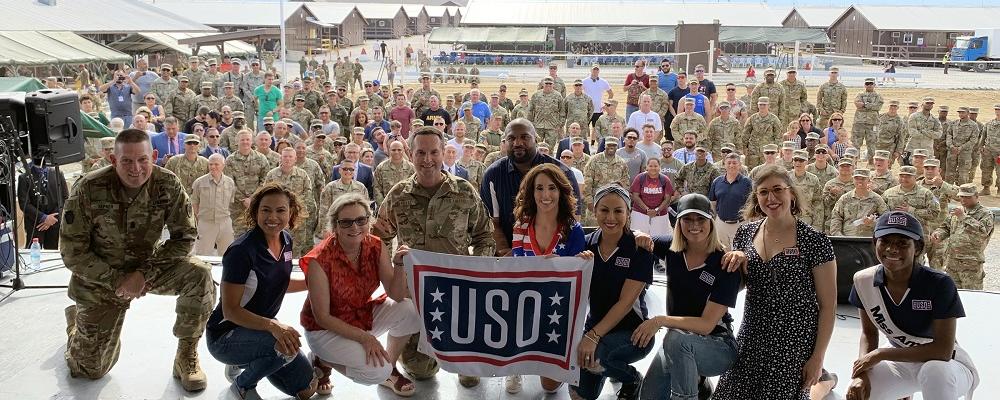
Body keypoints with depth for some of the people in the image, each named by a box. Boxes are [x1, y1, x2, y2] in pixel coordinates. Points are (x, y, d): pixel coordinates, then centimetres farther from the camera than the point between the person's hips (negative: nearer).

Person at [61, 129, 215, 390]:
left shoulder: (168, 184, -19)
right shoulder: (88, 189, -22)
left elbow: (184, 237, -14)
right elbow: (73, 252, -16)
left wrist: (145, 273, -24)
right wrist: (117, 281, -22)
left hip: (148, 267, 1)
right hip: (101, 278, -1)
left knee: (199, 275, -30)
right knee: (91, 369, 7)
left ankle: (186, 357, -11)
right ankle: (76, 320, 42)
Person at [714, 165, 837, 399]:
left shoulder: (814, 242, -11)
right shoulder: (746, 233, 2)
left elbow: (828, 305, -7)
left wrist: (818, 357, -9)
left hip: (794, 344, -4)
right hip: (752, 337, 5)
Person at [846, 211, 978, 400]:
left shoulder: (939, 284, -25)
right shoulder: (864, 281, -12)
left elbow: (943, 350, -25)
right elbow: (869, 333, -1)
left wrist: (881, 354, -25)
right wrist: (862, 372, -20)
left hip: (948, 365, -5)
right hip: (902, 362, 5)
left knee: (934, 371, -39)